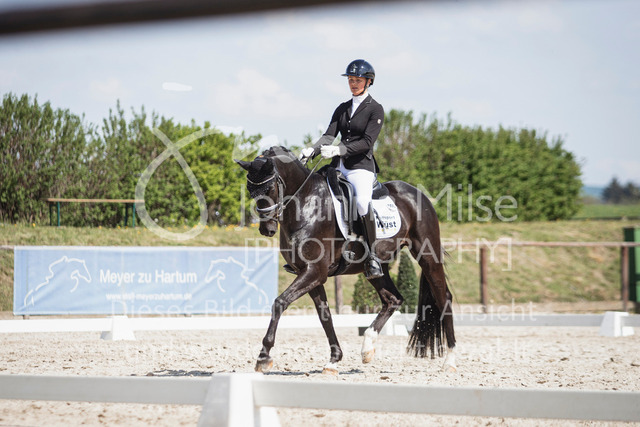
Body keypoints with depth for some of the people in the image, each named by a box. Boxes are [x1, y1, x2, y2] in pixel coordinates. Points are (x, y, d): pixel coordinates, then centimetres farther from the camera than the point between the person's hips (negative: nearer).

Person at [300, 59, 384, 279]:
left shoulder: (375, 109, -2)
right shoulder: (342, 109, 16)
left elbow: (367, 142, -13)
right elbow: (329, 135, 6)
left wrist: (338, 150, -24)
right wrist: (312, 150, -13)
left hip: (362, 166, -7)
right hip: (339, 167, 7)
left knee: (362, 202, -33)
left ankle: (372, 255, -23)